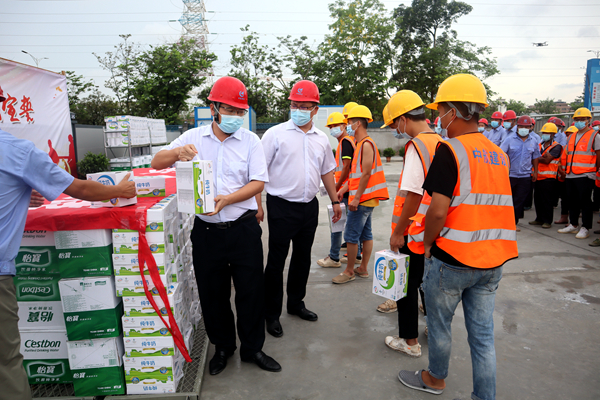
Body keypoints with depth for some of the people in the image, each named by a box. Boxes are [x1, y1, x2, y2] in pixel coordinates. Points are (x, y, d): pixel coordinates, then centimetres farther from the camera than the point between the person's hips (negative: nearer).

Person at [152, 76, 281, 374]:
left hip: (243, 229, -1)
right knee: (212, 292, 13)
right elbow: (156, 163, 4)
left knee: (251, 290, 7)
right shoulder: (193, 137, 4)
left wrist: (227, 199, -19)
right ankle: (222, 346, 36)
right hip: (206, 230, 1)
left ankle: (252, 348, 29)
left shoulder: (250, 141, 1)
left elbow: (258, 182, -4)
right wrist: (177, 152, -18)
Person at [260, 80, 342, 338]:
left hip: (309, 206, 5)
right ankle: (272, 314, 18)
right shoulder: (276, 134, -6)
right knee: (276, 262, 3)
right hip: (282, 207, -5)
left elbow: (327, 171, 19)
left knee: (302, 259, 16)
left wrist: (335, 201, 19)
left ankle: (295, 303, 34)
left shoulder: (321, 139, 10)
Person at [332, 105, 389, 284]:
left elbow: (366, 174, -20)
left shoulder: (367, 144, -15)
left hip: (362, 199, -10)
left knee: (351, 236, -3)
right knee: (365, 234, 14)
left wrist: (356, 198, -20)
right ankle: (363, 269, 23)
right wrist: (342, 190, 16)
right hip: (365, 199, 10)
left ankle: (349, 271, 7)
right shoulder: (361, 144, 17)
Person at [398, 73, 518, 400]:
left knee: (439, 325, 16)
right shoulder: (498, 154, 8)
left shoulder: (450, 149, -14)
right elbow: (493, 206, 14)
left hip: (452, 258, -6)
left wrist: (427, 243, -6)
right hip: (493, 260, 6)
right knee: (482, 333, 15)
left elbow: (438, 210, -21)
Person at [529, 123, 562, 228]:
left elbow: (547, 160, -16)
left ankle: (547, 221, 8)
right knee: (538, 199, 11)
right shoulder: (540, 145, 14)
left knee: (547, 200, -2)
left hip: (549, 178, -6)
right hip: (538, 177, 6)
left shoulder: (556, 147, -6)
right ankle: (539, 219, 22)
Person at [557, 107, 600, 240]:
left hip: (586, 176, -6)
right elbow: (566, 154, 22)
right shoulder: (572, 137, 17)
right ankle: (573, 225, 23)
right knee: (572, 201, 12)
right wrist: (565, 168, 14)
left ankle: (585, 228, 5)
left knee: (585, 202, -2)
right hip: (571, 175, 6)